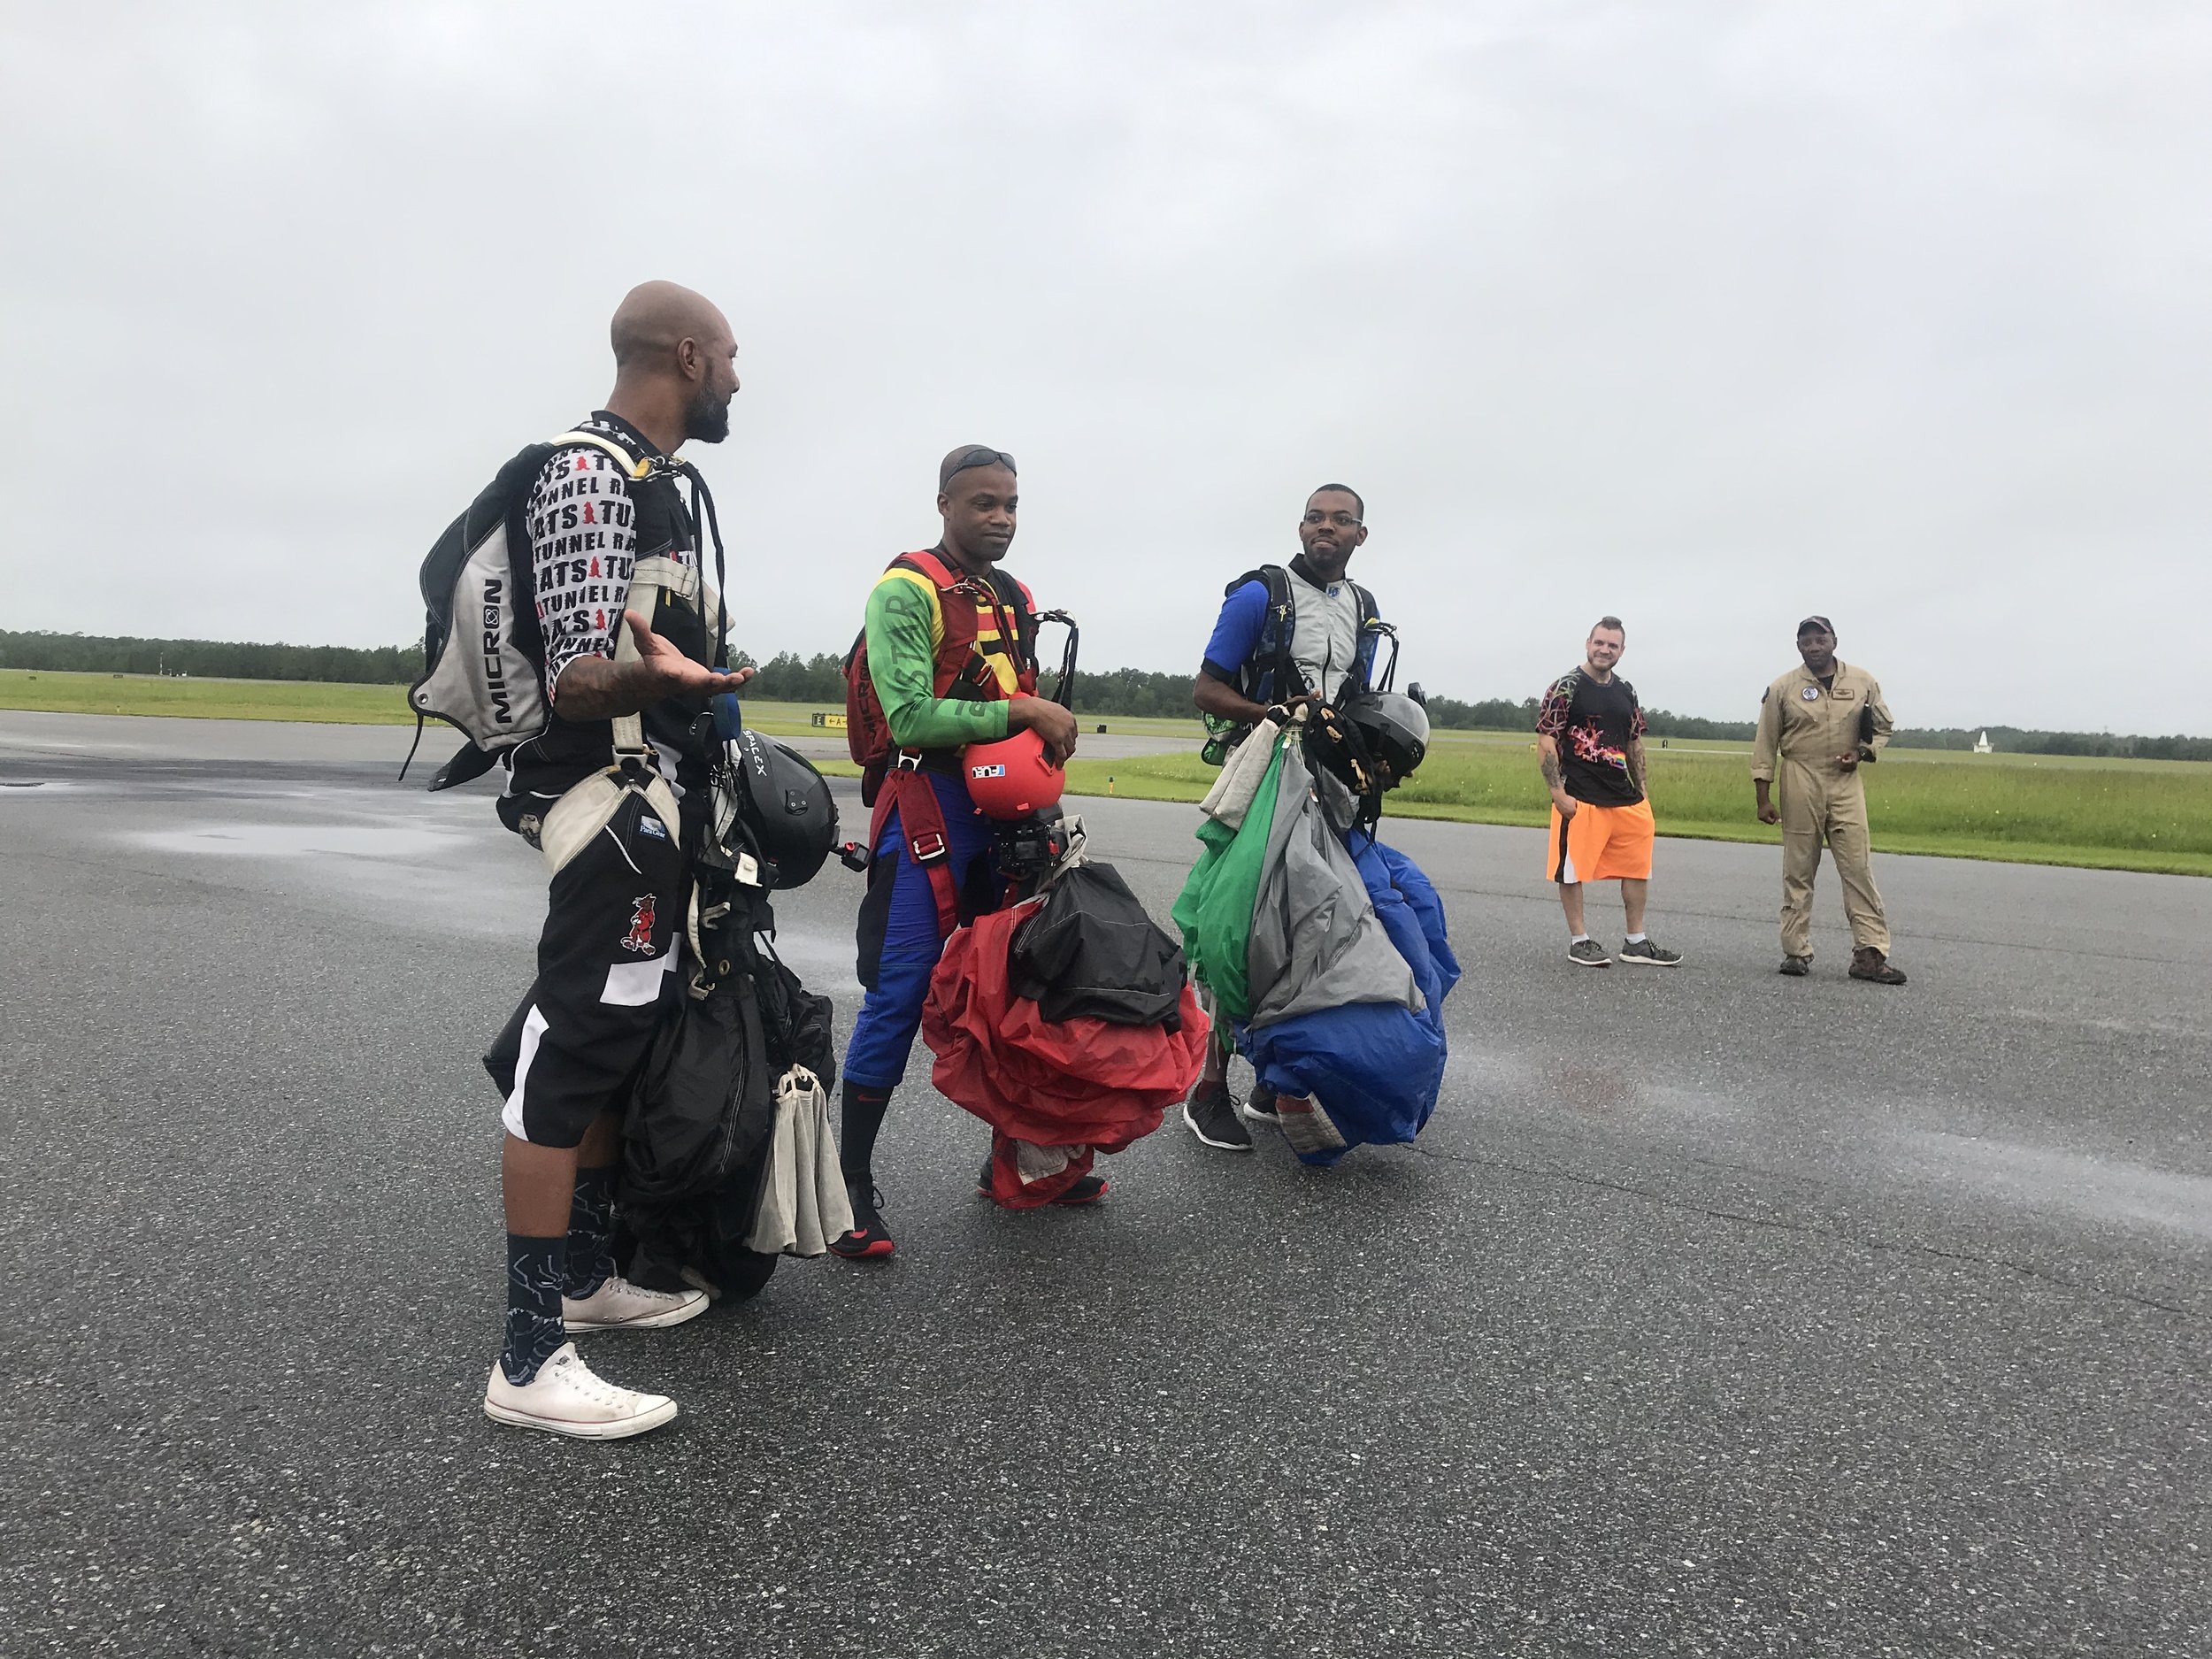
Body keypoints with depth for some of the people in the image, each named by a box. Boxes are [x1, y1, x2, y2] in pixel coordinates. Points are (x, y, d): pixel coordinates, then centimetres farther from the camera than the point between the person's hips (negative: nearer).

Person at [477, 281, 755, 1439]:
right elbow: (575, 681, -21)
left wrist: (694, 663, 42)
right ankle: (530, 1357, -5)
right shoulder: (590, 477, -14)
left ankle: (589, 1273, 28)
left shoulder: (650, 479, 19)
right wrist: (647, 669, -42)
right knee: (573, 1052, -10)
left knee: (624, 1041, 15)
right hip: (609, 794, -11)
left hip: (652, 799, 11)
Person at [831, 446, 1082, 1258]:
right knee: (901, 991, -9)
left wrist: (1051, 731, 9)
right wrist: (1021, 711, -17)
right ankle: (851, 1184, 0)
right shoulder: (905, 590, -6)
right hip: (930, 802, -7)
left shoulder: (1016, 600, 18)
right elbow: (911, 716, -17)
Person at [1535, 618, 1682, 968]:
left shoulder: (1626, 692, 14)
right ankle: (1579, 941, 12)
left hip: (1626, 800, 7)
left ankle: (1636, 942, 20)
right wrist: (1558, 792, -15)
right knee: (1572, 869, 0)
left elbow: (1635, 745, 21)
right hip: (1579, 800, -7)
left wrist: (1641, 792, 15)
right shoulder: (1567, 687, -5)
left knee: (1638, 868, 10)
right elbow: (1546, 742, -9)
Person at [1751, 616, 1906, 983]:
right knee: (1798, 870, 4)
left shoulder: (1862, 682, 6)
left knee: (1858, 867, -4)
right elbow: (1765, 745, 2)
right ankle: (1796, 952, 11)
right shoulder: (1782, 688, 1)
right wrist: (1763, 797, -2)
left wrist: (1863, 753, -5)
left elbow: (1882, 728, 16)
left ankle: (1870, 953, -2)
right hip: (1800, 782, -1)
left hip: (1845, 783, 1)